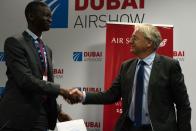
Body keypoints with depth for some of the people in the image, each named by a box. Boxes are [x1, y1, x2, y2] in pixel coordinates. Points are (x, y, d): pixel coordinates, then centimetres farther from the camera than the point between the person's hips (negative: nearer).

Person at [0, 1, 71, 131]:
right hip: (17, 117, -7)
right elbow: (25, 80, -20)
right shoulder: (14, 42, -9)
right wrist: (59, 89, -18)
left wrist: (57, 111, 13)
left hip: (41, 116, 7)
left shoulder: (47, 49, 16)